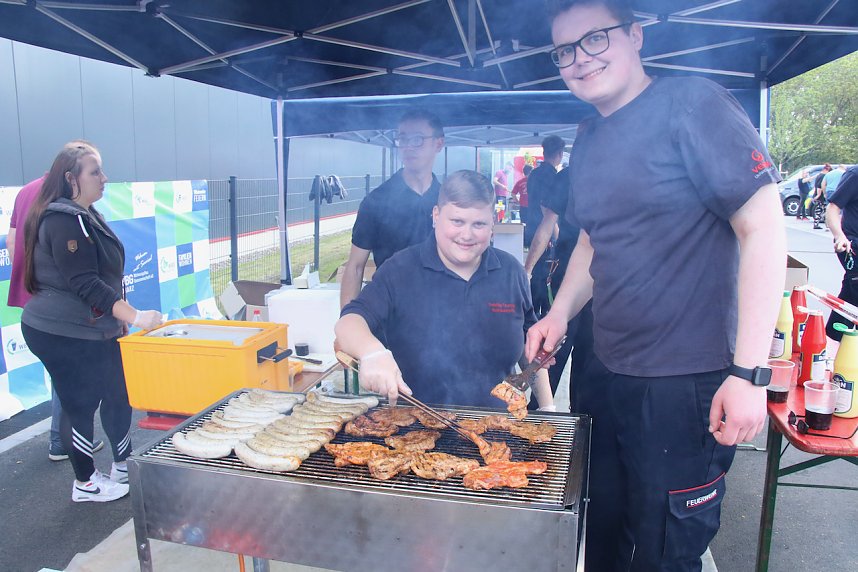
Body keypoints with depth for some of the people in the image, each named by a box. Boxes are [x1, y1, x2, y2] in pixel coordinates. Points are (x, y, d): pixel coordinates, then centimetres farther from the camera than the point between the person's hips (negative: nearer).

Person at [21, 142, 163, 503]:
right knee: (81, 405, 4)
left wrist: (118, 315, 22)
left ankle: (124, 465, 30)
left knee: (118, 393, 15)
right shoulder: (63, 220, -21)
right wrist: (135, 316, -31)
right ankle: (85, 484, 21)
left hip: (92, 329, 10)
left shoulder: (85, 215, 10)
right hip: (61, 334, -9)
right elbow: (85, 284, -27)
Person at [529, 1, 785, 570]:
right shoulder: (588, 140, 11)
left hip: (687, 385, -7)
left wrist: (750, 372, -20)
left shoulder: (692, 103, -12)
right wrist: (561, 313, 7)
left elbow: (764, 226, -16)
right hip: (607, 375, 7)